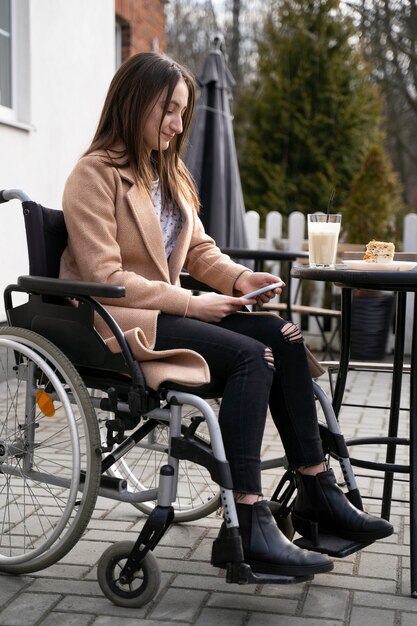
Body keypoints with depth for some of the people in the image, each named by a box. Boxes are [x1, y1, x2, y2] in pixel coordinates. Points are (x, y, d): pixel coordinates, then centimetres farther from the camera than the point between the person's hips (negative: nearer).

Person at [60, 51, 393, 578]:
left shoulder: (169, 172, 18)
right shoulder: (95, 175, -8)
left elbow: (199, 250, 19)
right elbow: (104, 278, -16)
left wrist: (238, 277, -3)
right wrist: (191, 304, -19)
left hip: (166, 310, 8)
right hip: (117, 322, -8)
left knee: (282, 336, -14)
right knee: (250, 356, -27)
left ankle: (317, 495, -11)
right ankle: (246, 529, -28)